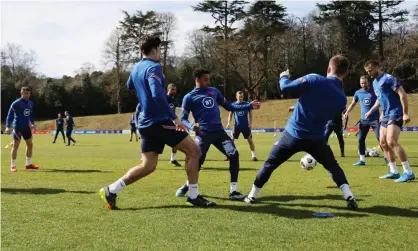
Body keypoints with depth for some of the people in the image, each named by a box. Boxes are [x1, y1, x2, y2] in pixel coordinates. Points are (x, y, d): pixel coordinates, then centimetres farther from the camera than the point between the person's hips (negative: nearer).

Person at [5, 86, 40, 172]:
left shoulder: (30, 103, 8)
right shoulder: (16, 103, -10)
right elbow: (10, 115, -8)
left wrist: (32, 123, 7)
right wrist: (8, 127, -15)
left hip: (26, 127, 7)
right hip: (17, 127, -6)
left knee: (30, 144, 9)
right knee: (15, 146, -2)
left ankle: (29, 164, 20)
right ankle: (13, 165, 6)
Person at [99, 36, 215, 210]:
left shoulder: (136, 68, 15)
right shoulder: (153, 67, -13)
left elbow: (129, 86, 36)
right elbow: (157, 95, -26)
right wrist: (175, 118, -26)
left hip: (146, 123, 9)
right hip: (160, 121, -9)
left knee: (148, 165, 10)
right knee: (193, 150, -2)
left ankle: (110, 190, 5)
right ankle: (194, 196, 1)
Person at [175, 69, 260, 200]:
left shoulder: (214, 91, 16)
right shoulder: (189, 97, 1)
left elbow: (229, 106, 21)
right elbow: (183, 119, 1)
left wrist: (249, 106, 13)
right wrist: (192, 127, -22)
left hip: (219, 132, 4)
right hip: (203, 134, -4)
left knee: (234, 155, -13)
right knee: (197, 161, -10)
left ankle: (233, 191, -7)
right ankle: (187, 185, 22)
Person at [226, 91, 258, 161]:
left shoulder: (246, 104, -4)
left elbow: (250, 113, 3)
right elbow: (230, 114, 6)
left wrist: (251, 123, -7)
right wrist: (229, 123, -8)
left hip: (246, 126, -1)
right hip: (237, 126, 1)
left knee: (250, 140, 0)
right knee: (231, 140, -2)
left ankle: (253, 155, 8)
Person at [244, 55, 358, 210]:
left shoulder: (314, 79, -13)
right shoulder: (342, 98, 1)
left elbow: (286, 87, -13)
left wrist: (283, 77, 9)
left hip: (293, 134, -2)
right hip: (316, 139, 2)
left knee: (269, 164, 17)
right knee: (333, 167, 24)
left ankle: (252, 195, 24)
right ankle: (349, 197, 8)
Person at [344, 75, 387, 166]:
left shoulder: (375, 91, -4)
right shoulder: (358, 93, 5)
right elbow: (353, 104, 16)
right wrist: (347, 112, 1)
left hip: (375, 119, -4)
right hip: (363, 120, 4)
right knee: (361, 139, 3)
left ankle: (387, 158, 1)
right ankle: (362, 160, 11)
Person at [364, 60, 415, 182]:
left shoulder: (388, 78, -13)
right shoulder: (375, 82, 15)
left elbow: (403, 94, -17)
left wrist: (405, 113, -21)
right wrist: (370, 111, 28)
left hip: (395, 114, -10)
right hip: (386, 115, 10)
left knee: (391, 141, -20)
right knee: (383, 143, 7)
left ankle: (408, 172, -15)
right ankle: (394, 172, 15)